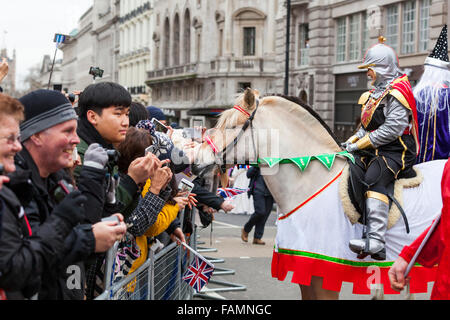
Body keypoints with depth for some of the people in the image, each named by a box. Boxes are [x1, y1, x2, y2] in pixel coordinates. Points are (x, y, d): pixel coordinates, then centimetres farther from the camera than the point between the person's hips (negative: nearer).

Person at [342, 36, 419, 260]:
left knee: (373, 179, -34)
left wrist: (360, 144, -18)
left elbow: (391, 129, -21)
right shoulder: (378, 92, 20)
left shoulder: (397, 92, -12)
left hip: (396, 152, -10)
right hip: (375, 151, 10)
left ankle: (376, 241, -44)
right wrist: (352, 141, 6)